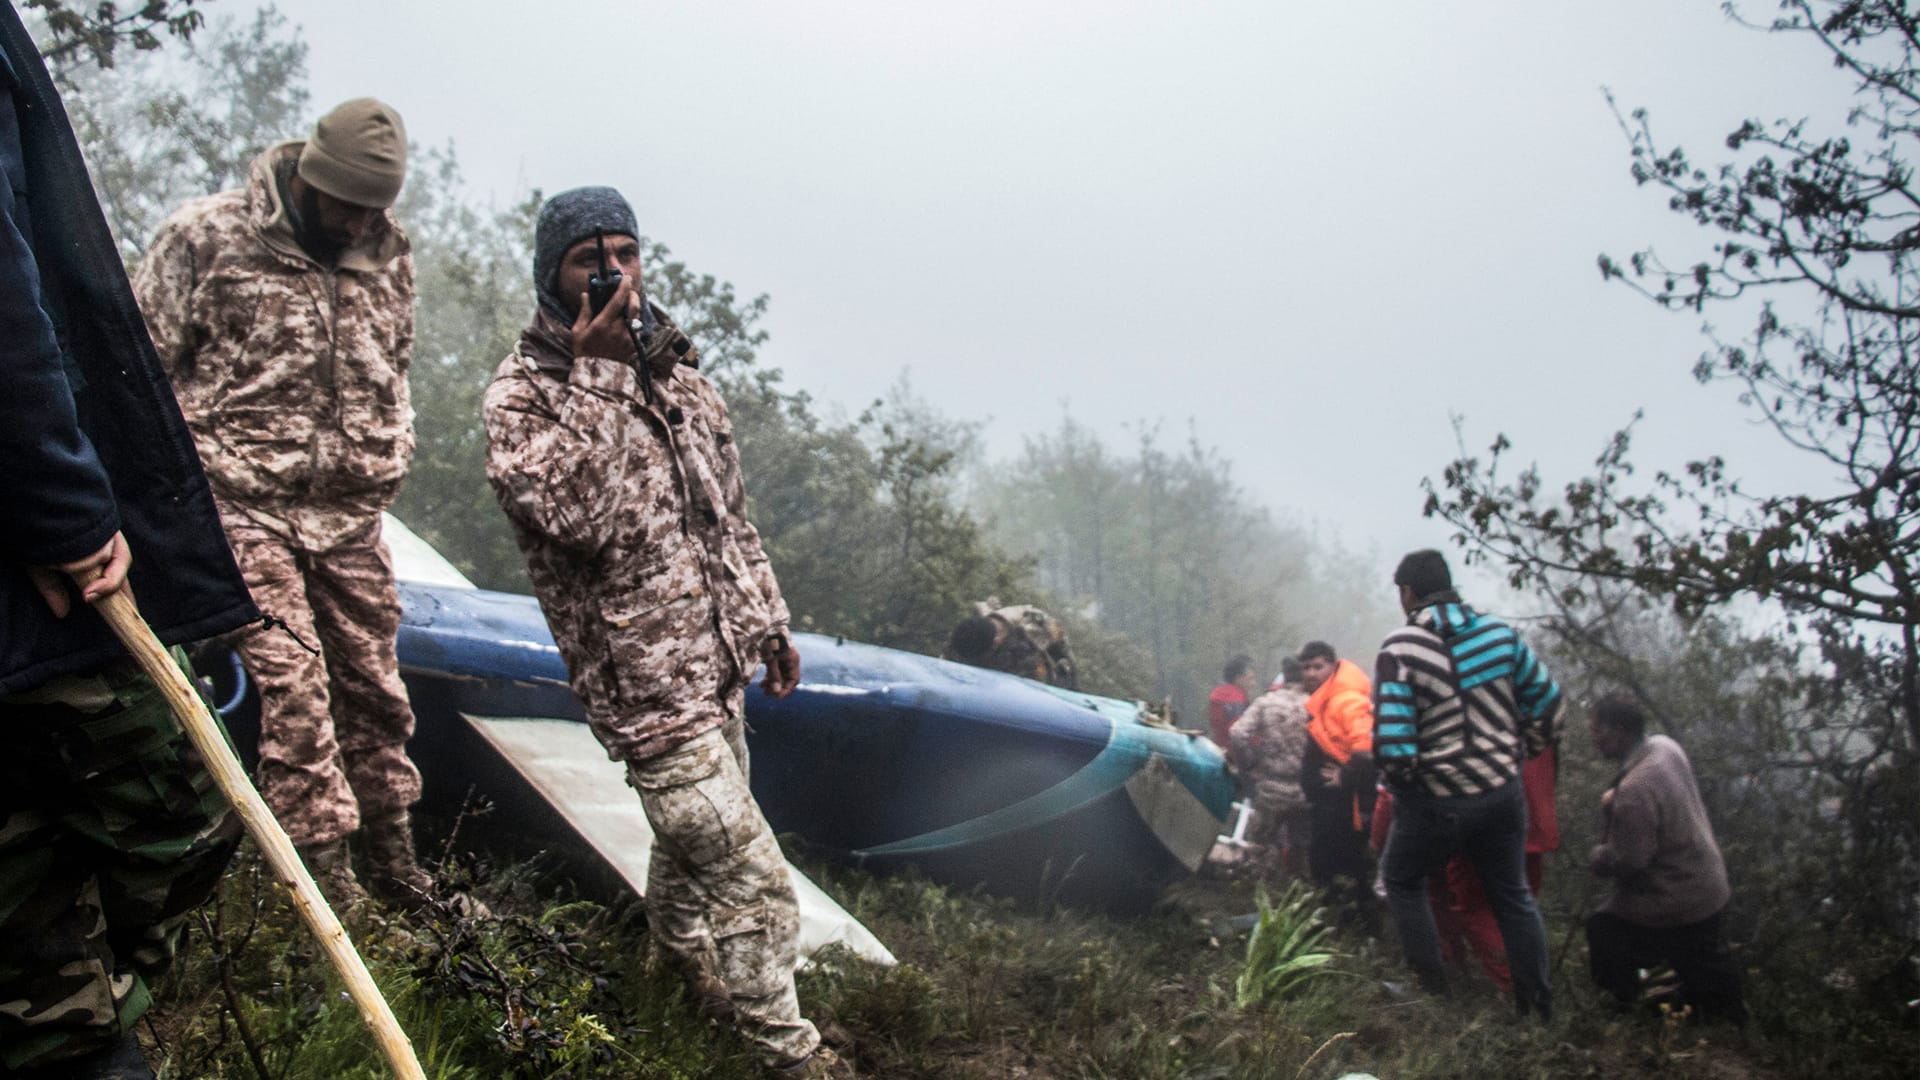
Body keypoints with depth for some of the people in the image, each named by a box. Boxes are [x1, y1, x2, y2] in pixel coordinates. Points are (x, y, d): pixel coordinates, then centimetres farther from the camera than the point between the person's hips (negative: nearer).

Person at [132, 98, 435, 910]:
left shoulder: (386, 251, 8)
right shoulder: (205, 236, -6)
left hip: (352, 511, 4)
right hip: (246, 506, -4)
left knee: (372, 678, 8)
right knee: (289, 678, -10)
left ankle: (394, 854, 22)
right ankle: (326, 868, -3)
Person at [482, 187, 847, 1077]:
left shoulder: (677, 370, 10)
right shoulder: (520, 395, -11)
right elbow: (581, 517, -28)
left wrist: (768, 621, 20)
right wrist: (597, 374, -27)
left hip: (720, 662, 7)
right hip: (647, 684, -7)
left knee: (693, 838, 25)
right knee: (752, 879, -6)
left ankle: (687, 965, 49)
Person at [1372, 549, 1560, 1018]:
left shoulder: (1401, 649, -16)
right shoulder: (1499, 633, -2)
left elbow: (1392, 741, -21)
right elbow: (1548, 703, 6)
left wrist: (1400, 782, -2)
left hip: (1436, 803, -4)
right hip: (1503, 794, 4)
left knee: (1401, 879, 21)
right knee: (1512, 895, 20)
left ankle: (1432, 985, 19)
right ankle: (1538, 1003, 25)